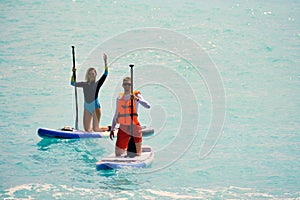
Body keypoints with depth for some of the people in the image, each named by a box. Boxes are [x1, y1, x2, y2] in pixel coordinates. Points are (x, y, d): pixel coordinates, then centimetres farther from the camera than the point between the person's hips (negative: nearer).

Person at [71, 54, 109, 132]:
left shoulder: (97, 84, -3)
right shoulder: (84, 84, 9)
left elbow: (105, 74, -13)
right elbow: (72, 83, 16)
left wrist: (105, 62, -21)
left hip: (95, 106, -5)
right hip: (87, 107, 5)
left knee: (96, 129, -6)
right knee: (87, 130, 4)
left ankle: (109, 128, 19)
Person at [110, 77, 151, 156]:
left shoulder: (136, 95, 1)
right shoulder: (119, 98, 13)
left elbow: (148, 106, -16)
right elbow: (116, 115, 19)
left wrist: (136, 99, -30)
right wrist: (112, 129, 15)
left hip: (134, 127, -3)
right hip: (123, 128, 3)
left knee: (138, 153, 0)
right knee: (118, 153, 0)